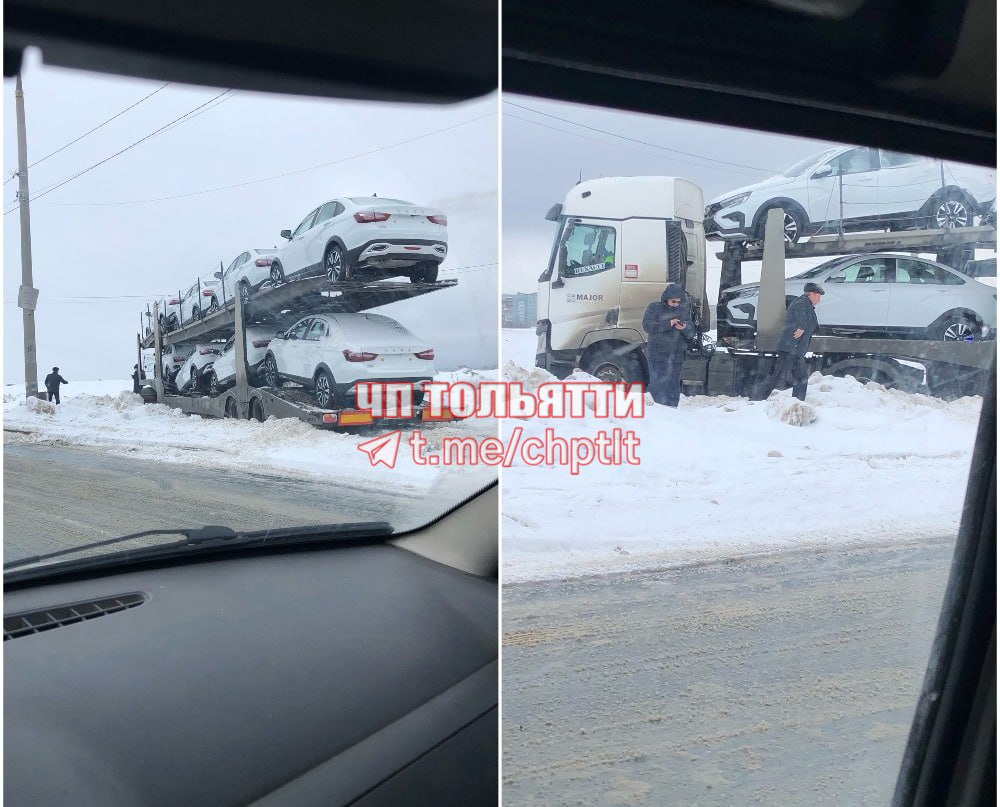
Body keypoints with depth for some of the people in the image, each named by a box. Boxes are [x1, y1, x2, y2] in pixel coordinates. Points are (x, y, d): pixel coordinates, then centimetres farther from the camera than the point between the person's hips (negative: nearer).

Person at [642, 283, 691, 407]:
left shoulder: (684, 310, 13)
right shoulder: (654, 308, 1)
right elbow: (647, 325, -12)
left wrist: (685, 328, -13)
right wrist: (668, 324, -21)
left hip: (677, 356, 4)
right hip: (658, 356, -4)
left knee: (674, 387, 7)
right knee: (658, 387, -6)